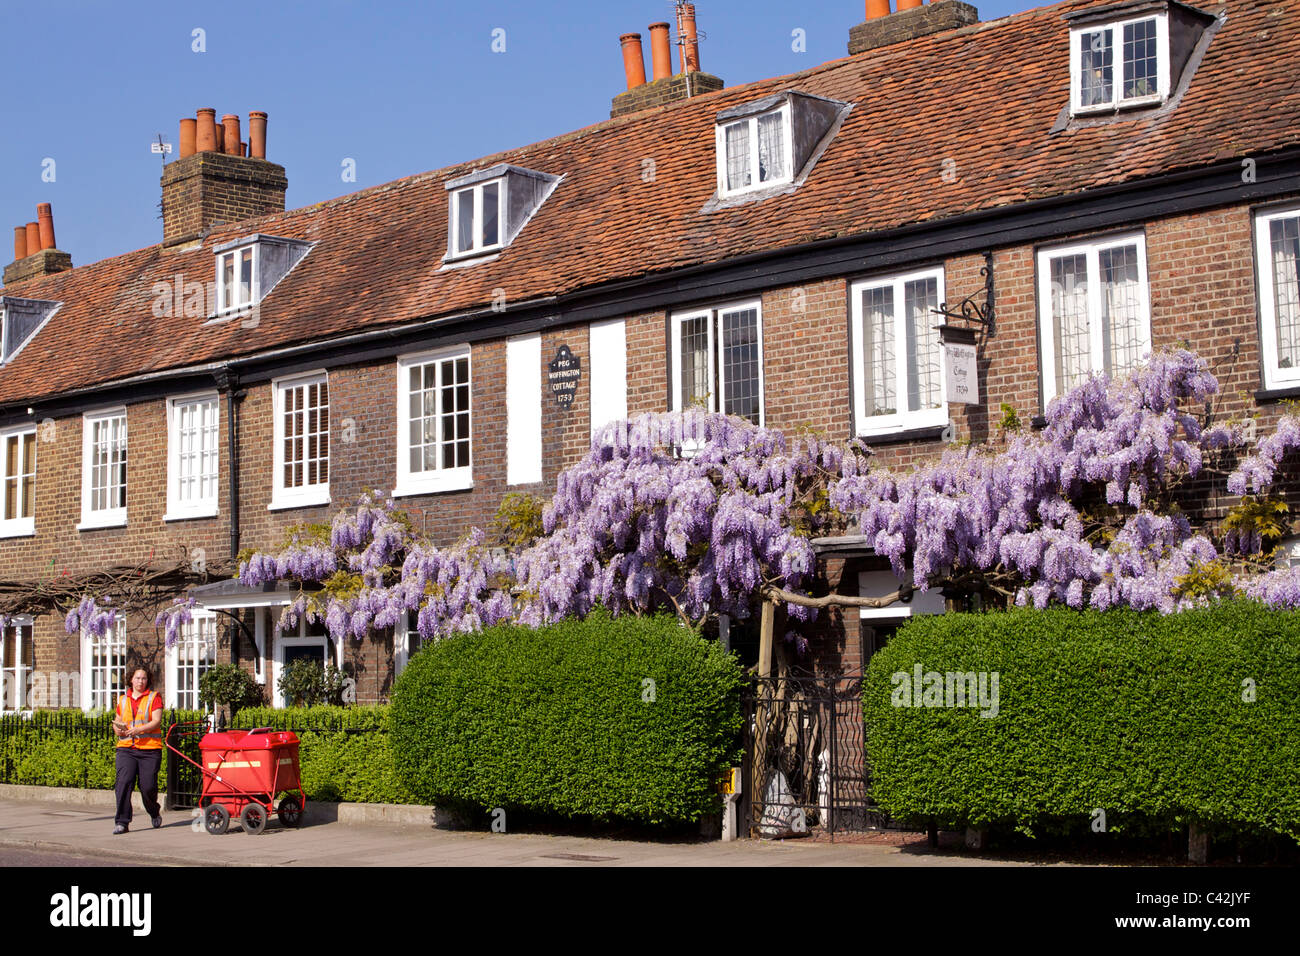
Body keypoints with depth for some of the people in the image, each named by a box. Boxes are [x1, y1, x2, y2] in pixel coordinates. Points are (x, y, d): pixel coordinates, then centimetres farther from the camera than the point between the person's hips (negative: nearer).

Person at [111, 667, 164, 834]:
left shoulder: (154, 697, 4)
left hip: (150, 749, -3)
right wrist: (118, 729, 4)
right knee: (123, 783, -14)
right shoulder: (123, 700, 17)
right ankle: (122, 822, -12)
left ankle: (154, 813, 27)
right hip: (126, 748, 3)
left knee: (148, 786, -3)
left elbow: (156, 721, -7)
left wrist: (138, 729, -21)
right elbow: (117, 721, 28)